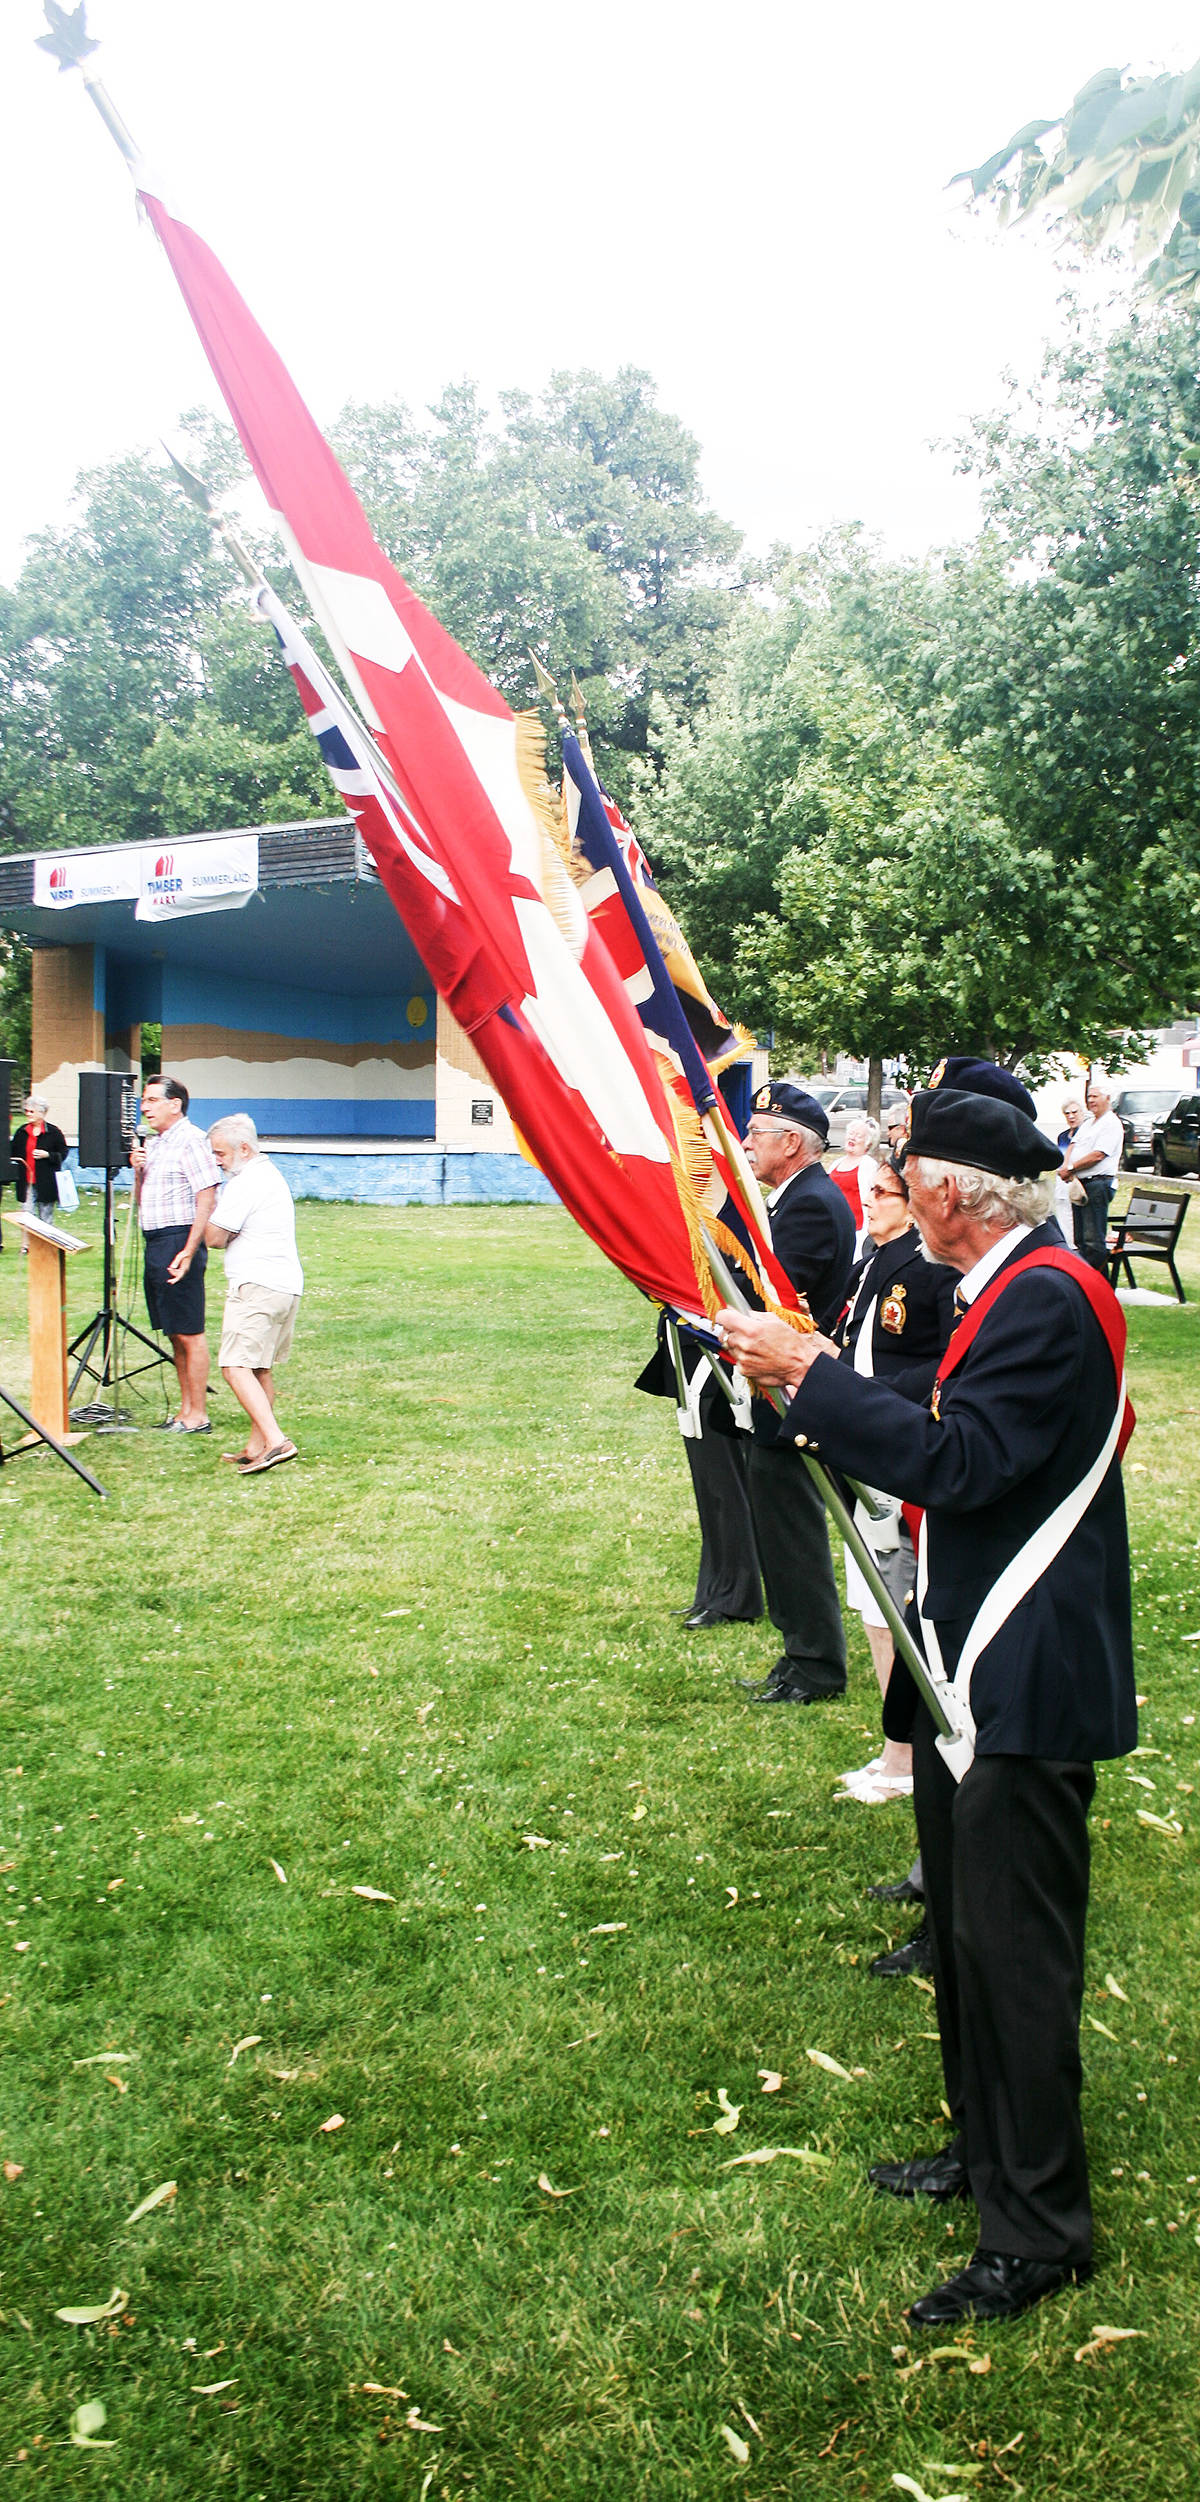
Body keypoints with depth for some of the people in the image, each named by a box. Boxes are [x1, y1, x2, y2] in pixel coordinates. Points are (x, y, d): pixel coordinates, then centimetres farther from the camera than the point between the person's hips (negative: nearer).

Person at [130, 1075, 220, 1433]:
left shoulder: (190, 1139, -9)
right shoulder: (152, 1144, 18)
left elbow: (207, 1199, -17)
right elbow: (141, 1202, 25)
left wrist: (189, 1251, -22)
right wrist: (138, 1172, 4)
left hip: (179, 1241, -9)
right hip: (155, 1242, 9)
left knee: (189, 1333, -5)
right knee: (174, 1334, 12)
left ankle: (197, 1416, -1)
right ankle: (185, 1410, 18)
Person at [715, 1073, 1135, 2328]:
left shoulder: (1049, 1296, -20)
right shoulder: (1007, 1290, 12)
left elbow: (964, 1464, -27)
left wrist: (813, 1376, -25)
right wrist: (824, 1389, 9)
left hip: (1024, 1683, -11)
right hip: (973, 1665, 11)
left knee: (1013, 1941, 0)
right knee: (966, 1924, 21)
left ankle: (1038, 2228, 14)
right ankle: (987, 2145, 38)